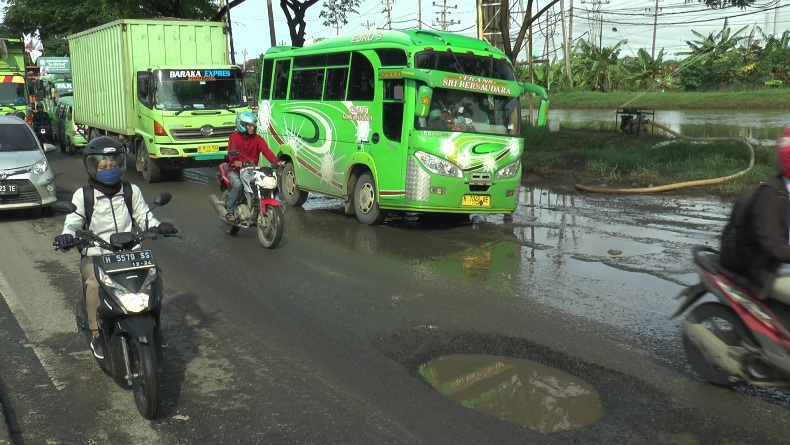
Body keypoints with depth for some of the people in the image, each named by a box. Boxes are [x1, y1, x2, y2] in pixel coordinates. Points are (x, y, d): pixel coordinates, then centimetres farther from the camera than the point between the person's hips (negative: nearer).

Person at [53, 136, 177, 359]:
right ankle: (97, 334, -16)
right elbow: (73, 222, 0)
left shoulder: (132, 191, 11)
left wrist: (158, 226, -10)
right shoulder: (83, 195, 5)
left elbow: (143, 216, 11)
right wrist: (67, 236, -22)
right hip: (95, 255, -2)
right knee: (95, 283, -32)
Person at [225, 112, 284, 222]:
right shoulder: (234, 136, -5)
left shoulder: (257, 138, 4)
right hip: (235, 170, -4)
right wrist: (236, 161, -45)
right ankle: (229, 211, -18)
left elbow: (266, 150, -12)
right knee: (238, 185, -32)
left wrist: (276, 161, -31)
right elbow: (231, 151, -22)